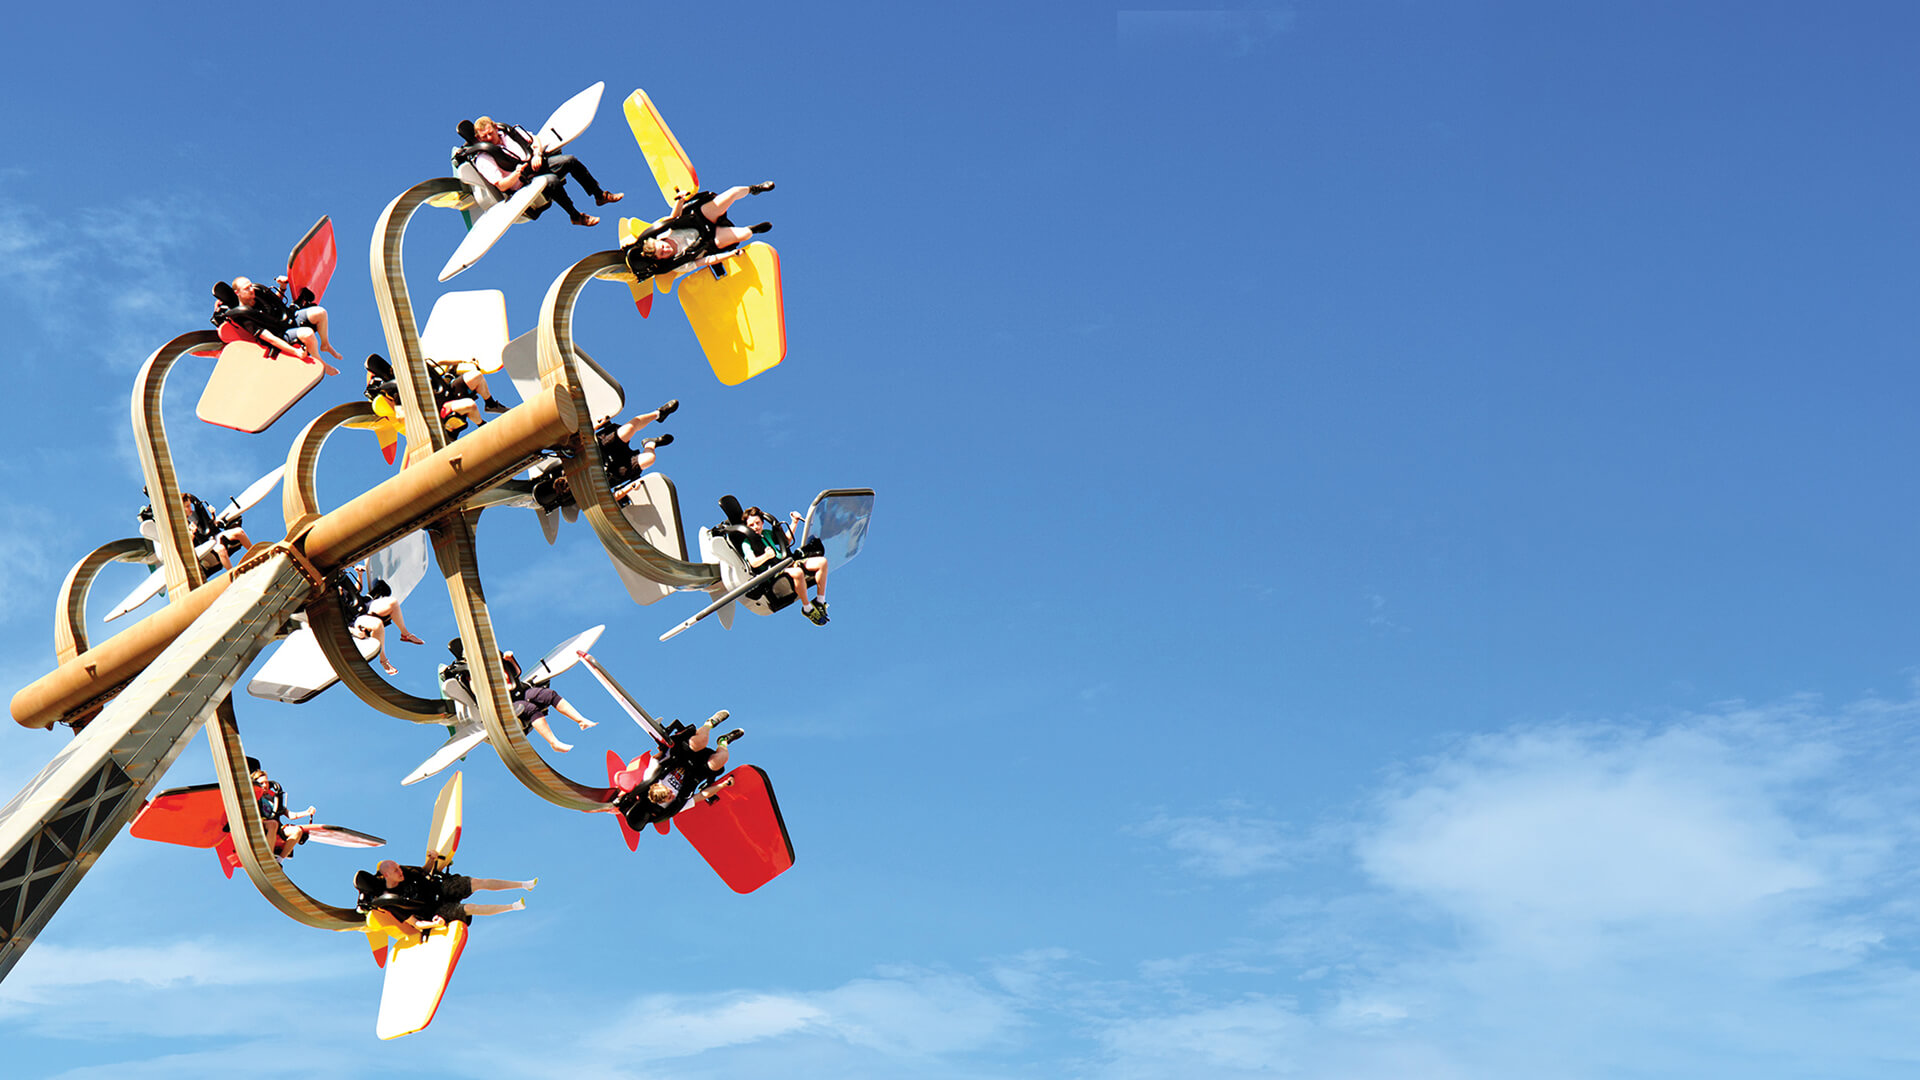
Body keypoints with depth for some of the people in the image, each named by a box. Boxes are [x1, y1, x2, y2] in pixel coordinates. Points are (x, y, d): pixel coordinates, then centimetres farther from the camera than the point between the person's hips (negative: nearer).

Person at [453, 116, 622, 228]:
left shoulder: (507, 131, 5)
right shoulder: (482, 158, -13)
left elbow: (534, 139, 15)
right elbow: (501, 186, -19)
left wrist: (537, 154, -6)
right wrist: (517, 174, -36)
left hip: (535, 164, 7)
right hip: (523, 184, -7)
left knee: (570, 160, -7)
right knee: (552, 181, -34)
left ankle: (600, 195, 6)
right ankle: (576, 216, -20)